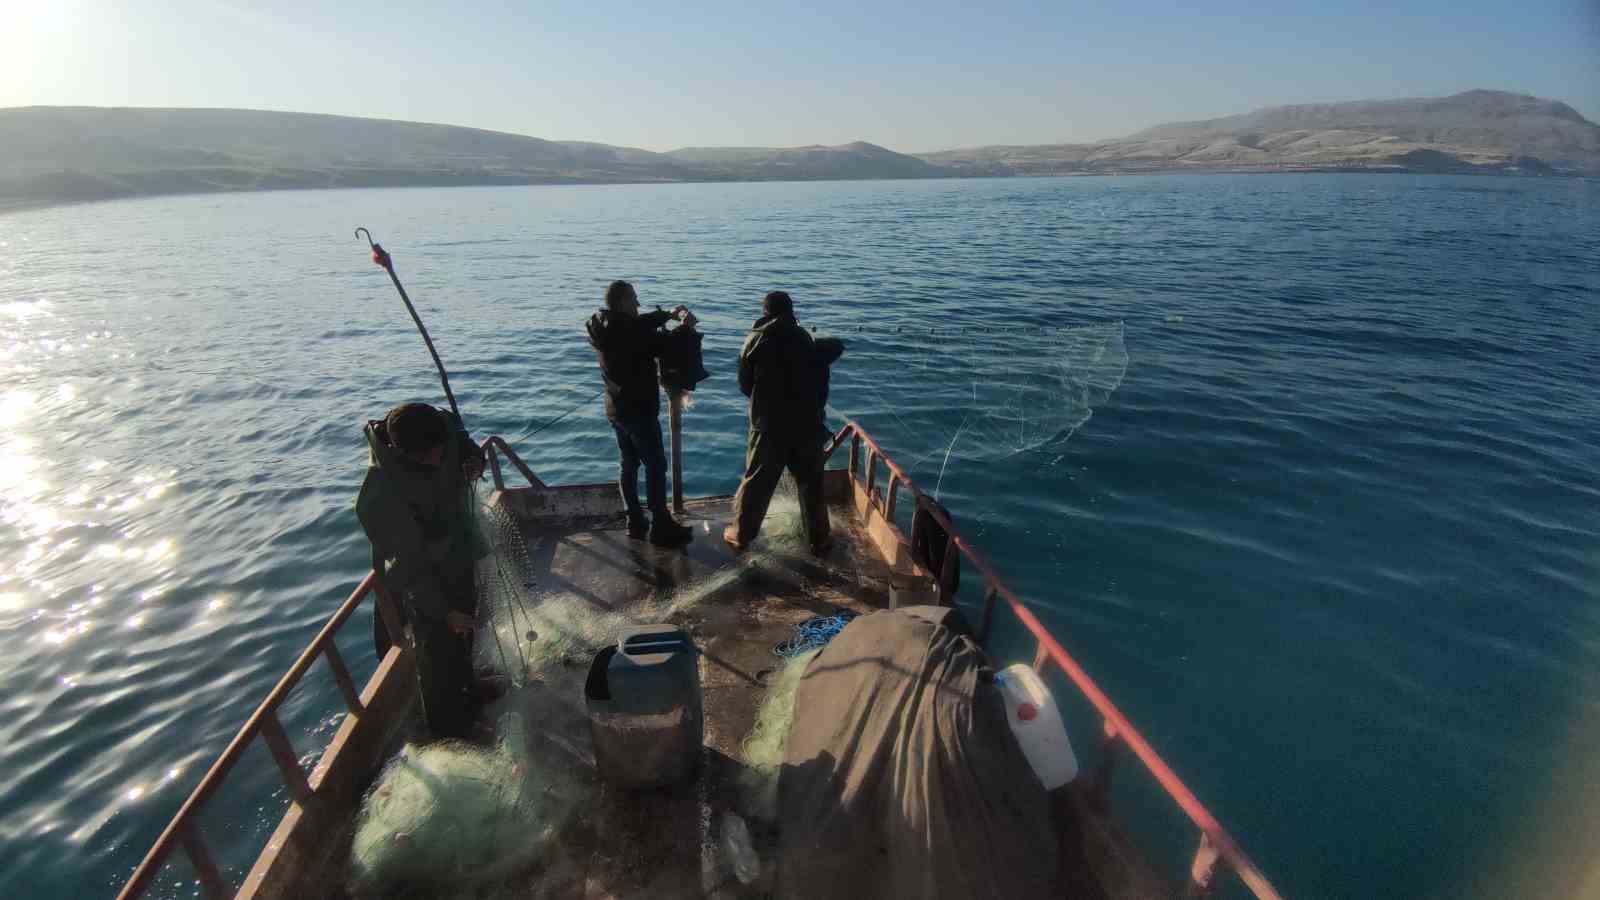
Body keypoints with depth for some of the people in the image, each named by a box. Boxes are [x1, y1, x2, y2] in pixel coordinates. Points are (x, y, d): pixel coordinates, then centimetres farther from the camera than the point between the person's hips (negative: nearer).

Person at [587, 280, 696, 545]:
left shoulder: (602, 328, 2)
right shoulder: (630, 333, -23)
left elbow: (638, 325, 12)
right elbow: (668, 346, -16)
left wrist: (669, 314, 7)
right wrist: (685, 326, 0)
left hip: (616, 410, 9)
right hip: (640, 411, -8)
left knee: (629, 465, 15)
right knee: (656, 467, 1)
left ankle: (635, 522, 23)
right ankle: (661, 527, 7)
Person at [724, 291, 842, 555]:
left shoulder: (756, 340, -2)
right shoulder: (807, 339, 3)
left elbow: (744, 385, 3)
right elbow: (821, 384, 5)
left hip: (769, 424, -1)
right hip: (807, 424, 1)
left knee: (755, 481, 10)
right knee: (811, 483, 11)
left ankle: (741, 534, 21)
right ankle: (819, 539, 18)